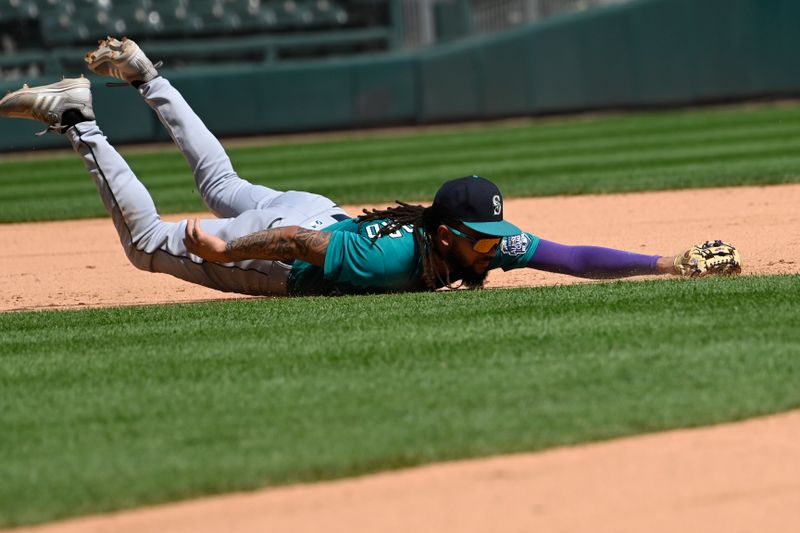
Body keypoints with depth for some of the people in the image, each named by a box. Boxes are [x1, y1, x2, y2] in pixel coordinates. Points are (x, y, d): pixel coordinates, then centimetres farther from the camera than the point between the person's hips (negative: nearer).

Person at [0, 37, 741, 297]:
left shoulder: (494, 245, -23)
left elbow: (575, 259, -25)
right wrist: (216, 250, -31)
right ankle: (76, 120, 15)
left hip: (318, 216, 6)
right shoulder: (395, 260, -40)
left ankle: (144, 76, 44)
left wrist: (671, 264, -34)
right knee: (147, 240, 10)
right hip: (276, 238, -6)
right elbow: (298, 244, -38)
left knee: (223, 187, 34)